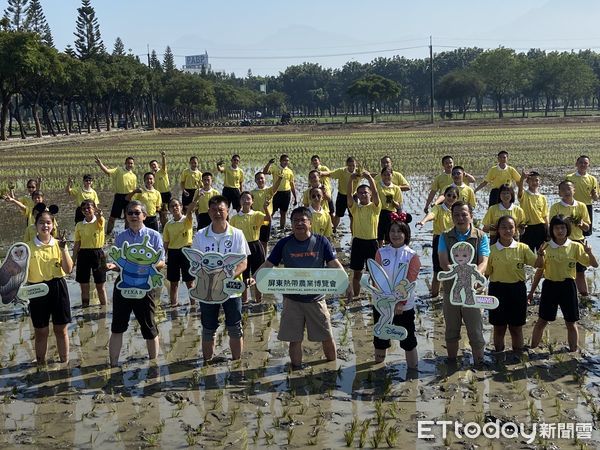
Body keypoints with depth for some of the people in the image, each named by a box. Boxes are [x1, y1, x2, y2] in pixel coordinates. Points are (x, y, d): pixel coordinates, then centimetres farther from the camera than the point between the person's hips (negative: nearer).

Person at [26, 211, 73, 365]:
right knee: (40, 331, 9)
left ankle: (65, 362, 22)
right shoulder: (28, 247, -1)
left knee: (61, 329, 9)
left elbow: (68, 270, -5)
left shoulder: (59, 244, 2)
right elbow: (24, 273, 2)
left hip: (58, 288, 1)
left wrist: (63, 249, -14)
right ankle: (40, 363, 23)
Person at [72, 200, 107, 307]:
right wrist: (73, 260, 7)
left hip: (97, 253, -3)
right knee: (84, 285, 8)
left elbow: (100, 218, -29)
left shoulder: (99, 222, -3)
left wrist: (98, 212, -53)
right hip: (83, 254, 3)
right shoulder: (79, 225, 7)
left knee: (100, 285, 4)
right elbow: (77, 244, 10)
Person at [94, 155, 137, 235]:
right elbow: (107, 171, -13)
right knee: (113, 216, -1)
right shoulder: (118, 170, 2)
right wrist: (100, 164, -27)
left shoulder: (134, 176, 11)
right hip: (119, 196, -3)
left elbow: (133, 190, 14)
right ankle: (108, 233, 9)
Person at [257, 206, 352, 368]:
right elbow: (268, 264, 0)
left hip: (316, 298, 0)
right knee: (294, 339, 8)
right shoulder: (284, 244, -2)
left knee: (327, 338, 7)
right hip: (292, 299, 0)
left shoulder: (321, 242, -4)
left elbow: (335, 264, -5)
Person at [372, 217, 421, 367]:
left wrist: (401, 303, -18)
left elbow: (409, 282, -10)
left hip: (404, 305, -2)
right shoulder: (381, 253, -2)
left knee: (408, 338, 5)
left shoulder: (412, 256, -6)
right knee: (380, 337, 13)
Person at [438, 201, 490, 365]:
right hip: (450, 289, 2)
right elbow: (443, 262, -10)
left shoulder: (481, 237, -3)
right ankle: (451, 363, 31)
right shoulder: (445, 237, 2)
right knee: (451, 331, 15)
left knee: (475, 332, 2)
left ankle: (479, 364, 18)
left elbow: (483, 262, -14)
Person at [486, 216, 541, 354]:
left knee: (516, 327, 10)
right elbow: (486, 272, 3)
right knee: (499, 327, 10)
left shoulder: (522, 248, -2)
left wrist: (541, 253, -28)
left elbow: (538, 264, -10)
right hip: (497, 289, 0)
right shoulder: (492, 249, -2)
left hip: (517, 289, 0)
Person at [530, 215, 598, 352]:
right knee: (542, 321, 8)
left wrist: (589, 252, -22)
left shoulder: (575, 247, -3)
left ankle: (574, 352, 23)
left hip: (567, 286, 0)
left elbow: (594, 264, -4)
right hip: (549, 286, 0)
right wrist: (532, 291, -1)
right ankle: (532, 350, 19)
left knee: (571, 323, 9)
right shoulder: (545, 247, -2)